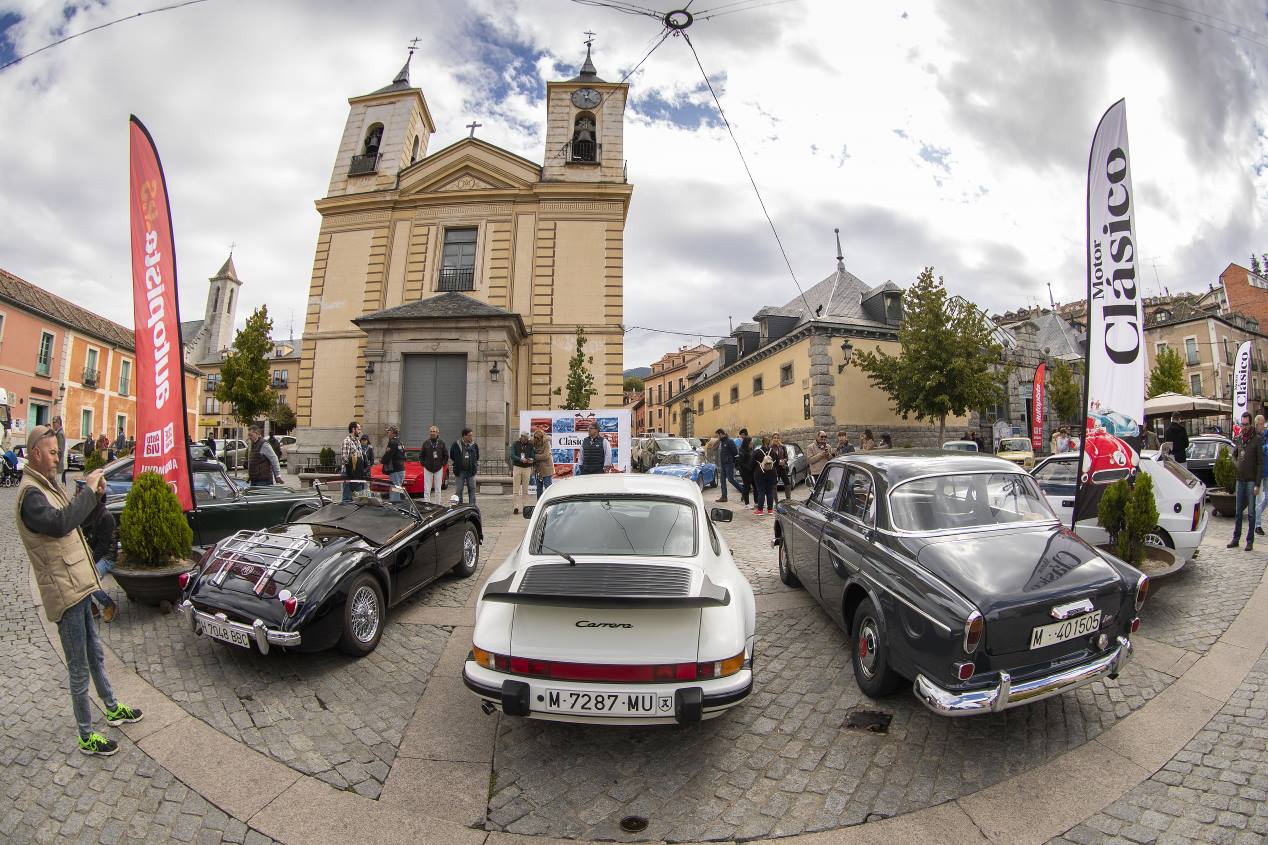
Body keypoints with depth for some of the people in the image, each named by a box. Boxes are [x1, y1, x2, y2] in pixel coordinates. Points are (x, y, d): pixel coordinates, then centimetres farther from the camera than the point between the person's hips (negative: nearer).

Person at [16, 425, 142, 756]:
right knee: (79, 670, 2)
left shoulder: (50, 485, 11)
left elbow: (77, 518, 17)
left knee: (95, 656, 23)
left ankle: (113, 710, 39)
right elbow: (60, 523, -36)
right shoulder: (30, 493, -19)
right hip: (64, 592, -9)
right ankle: (86, 738, 16)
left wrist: (96, 495, -1)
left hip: (79, 586, 9)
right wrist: (88, 490, -29)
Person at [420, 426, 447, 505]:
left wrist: (443, 463, 1)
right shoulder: (426, 443, 0)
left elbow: (446, 455, 9)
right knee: (427, 489, -2)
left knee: (438, 489, 8)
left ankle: (437, 505, 15)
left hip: (439, 469, 1)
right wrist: (423, 463, 0)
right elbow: (421, 455, 9)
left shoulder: (441, 443, 0)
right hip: (427, 469, -1)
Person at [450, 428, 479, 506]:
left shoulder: (474, 445, 5)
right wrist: (455, 466, 10)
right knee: (459, 490, 5)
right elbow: (451, 457, 11)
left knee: (472, 489, 1)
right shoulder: (456, 445, -2)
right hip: (460, 471, -1)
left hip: (471, 472, 1)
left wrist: (477, 468, 15)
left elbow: (477, 458, 17)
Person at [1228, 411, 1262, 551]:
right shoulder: (1239, 438, 8)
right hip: (1240, 480, 5)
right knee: (1238, 512, 10)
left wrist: (1257, 484, -14)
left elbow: (1261, 463, -11)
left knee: (1251, 513, 1)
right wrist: (1238, 464, 7)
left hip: (1251, 481, -5)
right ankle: (1236, 538, 17)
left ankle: (1250, 541, 9)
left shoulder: (1257, 439, -9)